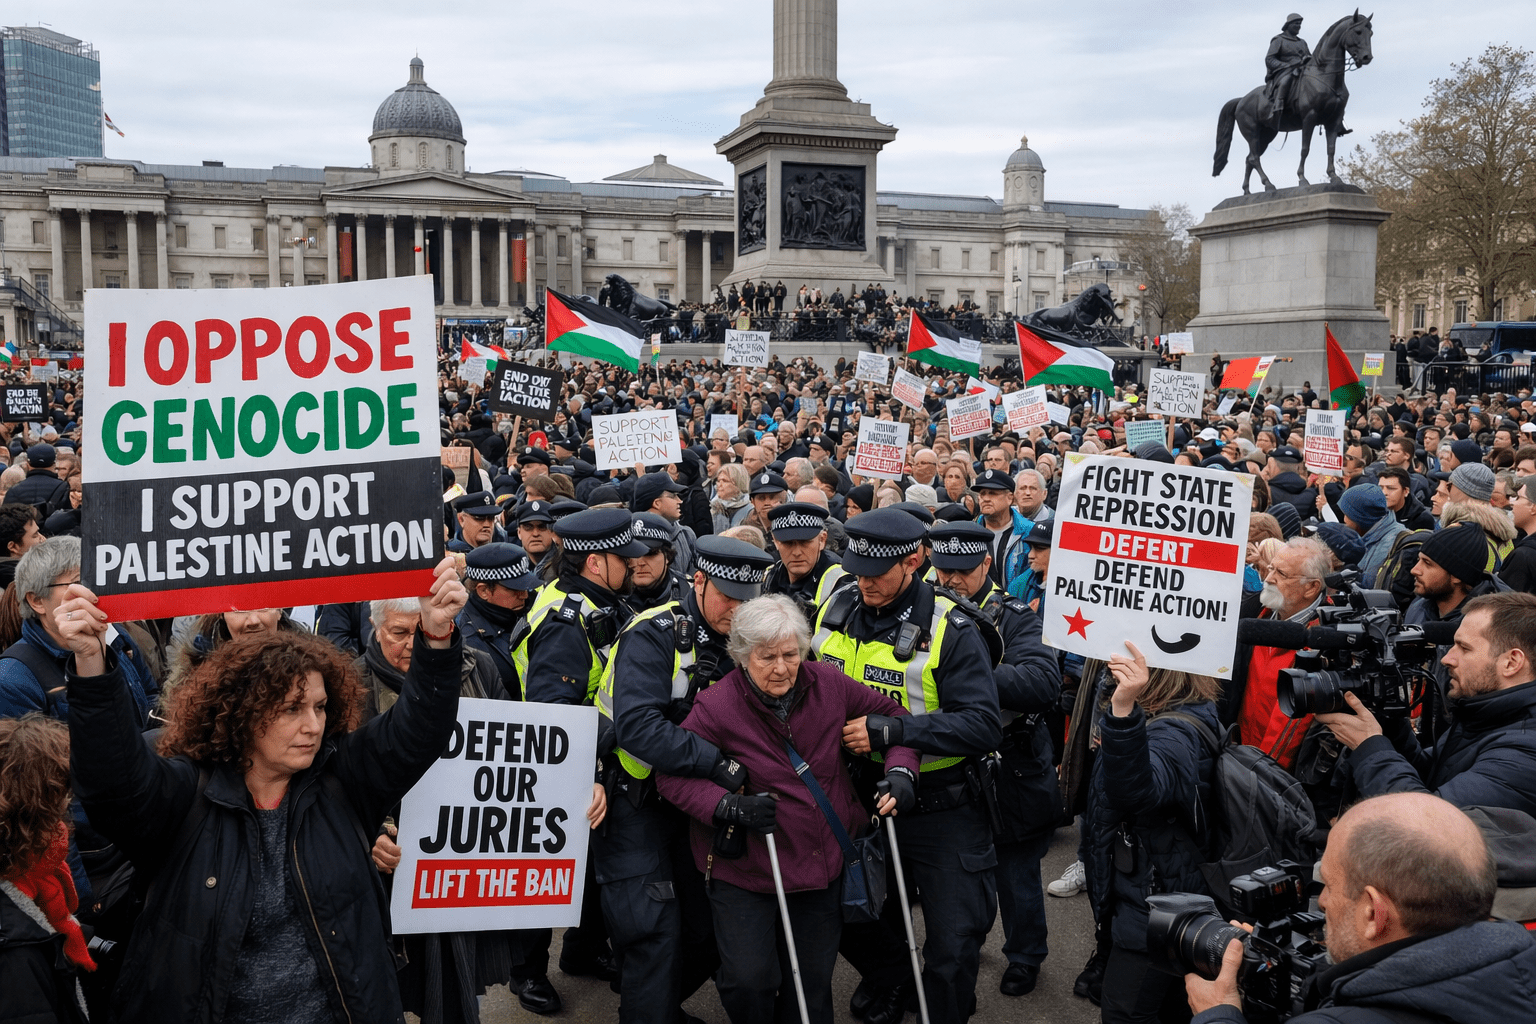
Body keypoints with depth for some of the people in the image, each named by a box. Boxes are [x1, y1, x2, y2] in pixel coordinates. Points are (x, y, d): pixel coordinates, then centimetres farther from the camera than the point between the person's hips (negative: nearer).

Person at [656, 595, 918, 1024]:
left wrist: (901, 771, -10)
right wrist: (728, 807, -28)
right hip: (745, 873, -3)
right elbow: (672, 775, -15)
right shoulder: (717, 706, -18)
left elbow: (893, 716, 5)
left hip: (824, 863, 4)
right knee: (749, 980, -8)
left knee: (813, 982, 16)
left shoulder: (829, 684, -7)